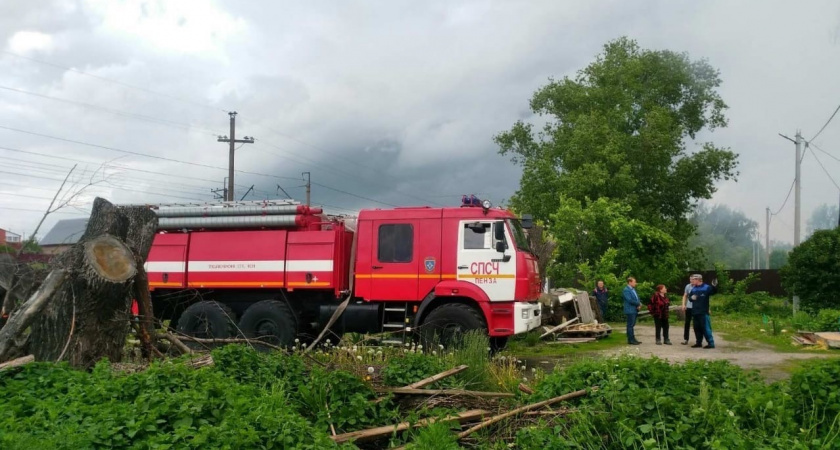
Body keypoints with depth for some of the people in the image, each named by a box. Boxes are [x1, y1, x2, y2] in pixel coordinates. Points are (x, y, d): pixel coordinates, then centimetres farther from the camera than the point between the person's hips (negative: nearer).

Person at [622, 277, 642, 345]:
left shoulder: (633, 289, 16)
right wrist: (638, 303, -10)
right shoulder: (626, 290, -13)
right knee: (630, 325, -5)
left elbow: (636, 298, 18)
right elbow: (629, 300, -21)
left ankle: (632, 339, 17)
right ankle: (631, 340, -2)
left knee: (632, 325, 12)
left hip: (634, 310, 9)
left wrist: (639, 305, -2)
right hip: (630, 310, -9)